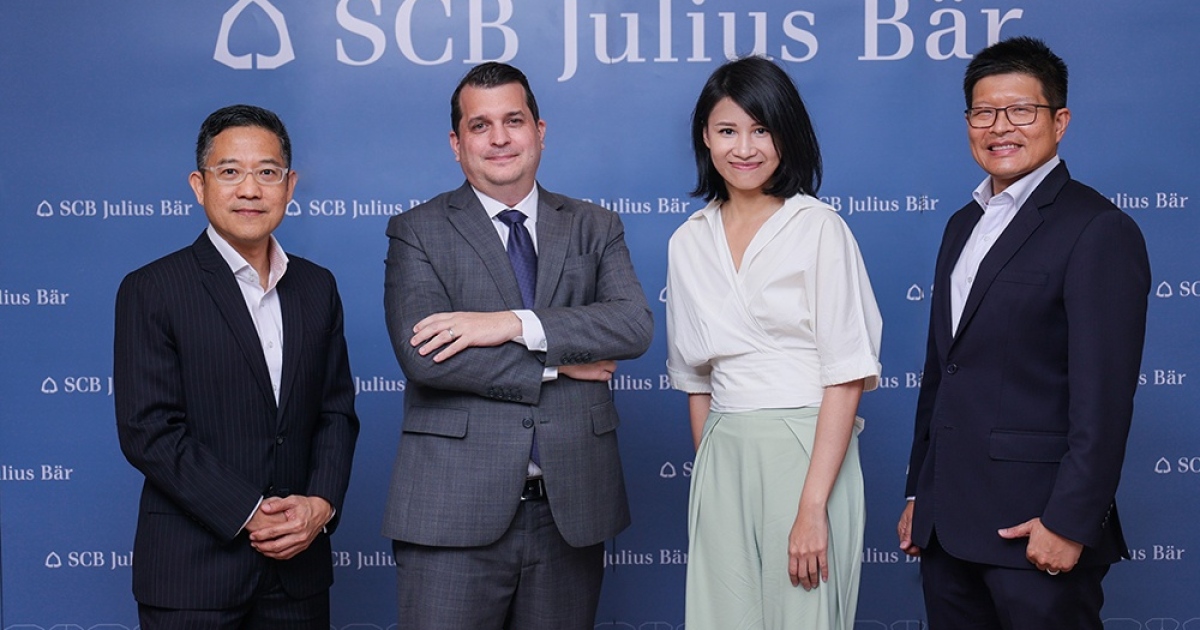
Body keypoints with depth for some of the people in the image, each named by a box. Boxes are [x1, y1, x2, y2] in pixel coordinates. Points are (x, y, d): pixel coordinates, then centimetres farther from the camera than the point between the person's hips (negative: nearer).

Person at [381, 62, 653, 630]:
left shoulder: (594, 228, 12)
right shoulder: (418, 232, 4)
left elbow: (635, 324, -6)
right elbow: (421, 356, -11)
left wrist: (516, 324, -17)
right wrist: (557, 365, -9)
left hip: (571, 509, 3)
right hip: (455, 510, -2)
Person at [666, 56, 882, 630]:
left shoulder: (819, 228, -6)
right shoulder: (689, 243, 9)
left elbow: (846, 375, -11)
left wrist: (813, 506, -17)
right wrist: (705, 475, 9)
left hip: (807, 452, -4)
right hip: (722, 458, 4)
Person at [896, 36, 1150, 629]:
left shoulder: (1099, 231, -9)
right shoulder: (963, 225, 16)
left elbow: (1103, 398, -15)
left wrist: (1069, 523, -18)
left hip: (1033, 524, -7)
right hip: (947, 521, 7)